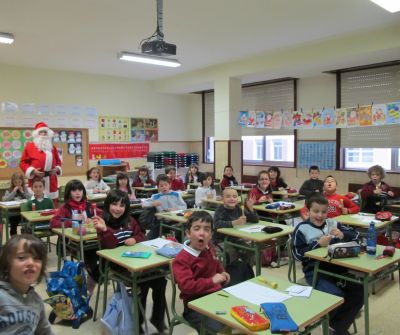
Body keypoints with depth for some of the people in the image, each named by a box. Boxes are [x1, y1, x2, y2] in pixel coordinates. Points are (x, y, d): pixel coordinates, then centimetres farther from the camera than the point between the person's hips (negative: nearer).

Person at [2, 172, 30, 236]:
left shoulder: (25, 190, 10)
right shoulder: (9, 191, 6)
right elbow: (5, 200, -10)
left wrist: (22, 192, -7)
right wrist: (14, 192, -12)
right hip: (12, 213, -1)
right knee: (13, 226, -20)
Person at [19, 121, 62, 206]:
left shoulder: (52, 148, 16)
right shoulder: (29, 146, 3)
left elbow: (58, 162, 23)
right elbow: (23, 162, 2)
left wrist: (57, 169, 2)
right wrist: (33, 171, -12)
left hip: (51, 182, 4)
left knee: (53, 206, 6)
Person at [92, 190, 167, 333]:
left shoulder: (130, 220, 10)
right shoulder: (103, 222, -9)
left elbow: (141, 236, 18)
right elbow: (110, 246, -21)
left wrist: (135, 239, -5)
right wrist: (104, 230, -38)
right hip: (116, 264, -5)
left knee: (160, 280, -11)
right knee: (144, 283, -23)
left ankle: (157, 318, 10)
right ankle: (138, 321, 0)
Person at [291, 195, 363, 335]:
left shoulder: (332, 223, 11)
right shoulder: (302, 228, -2)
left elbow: (355, 235, 13)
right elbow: (298, 255, -8)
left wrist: (343, 235, -8)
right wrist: (318, 244, -15)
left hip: (337, 267, 5)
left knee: (359, 291, -12)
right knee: (337, 296, -25)